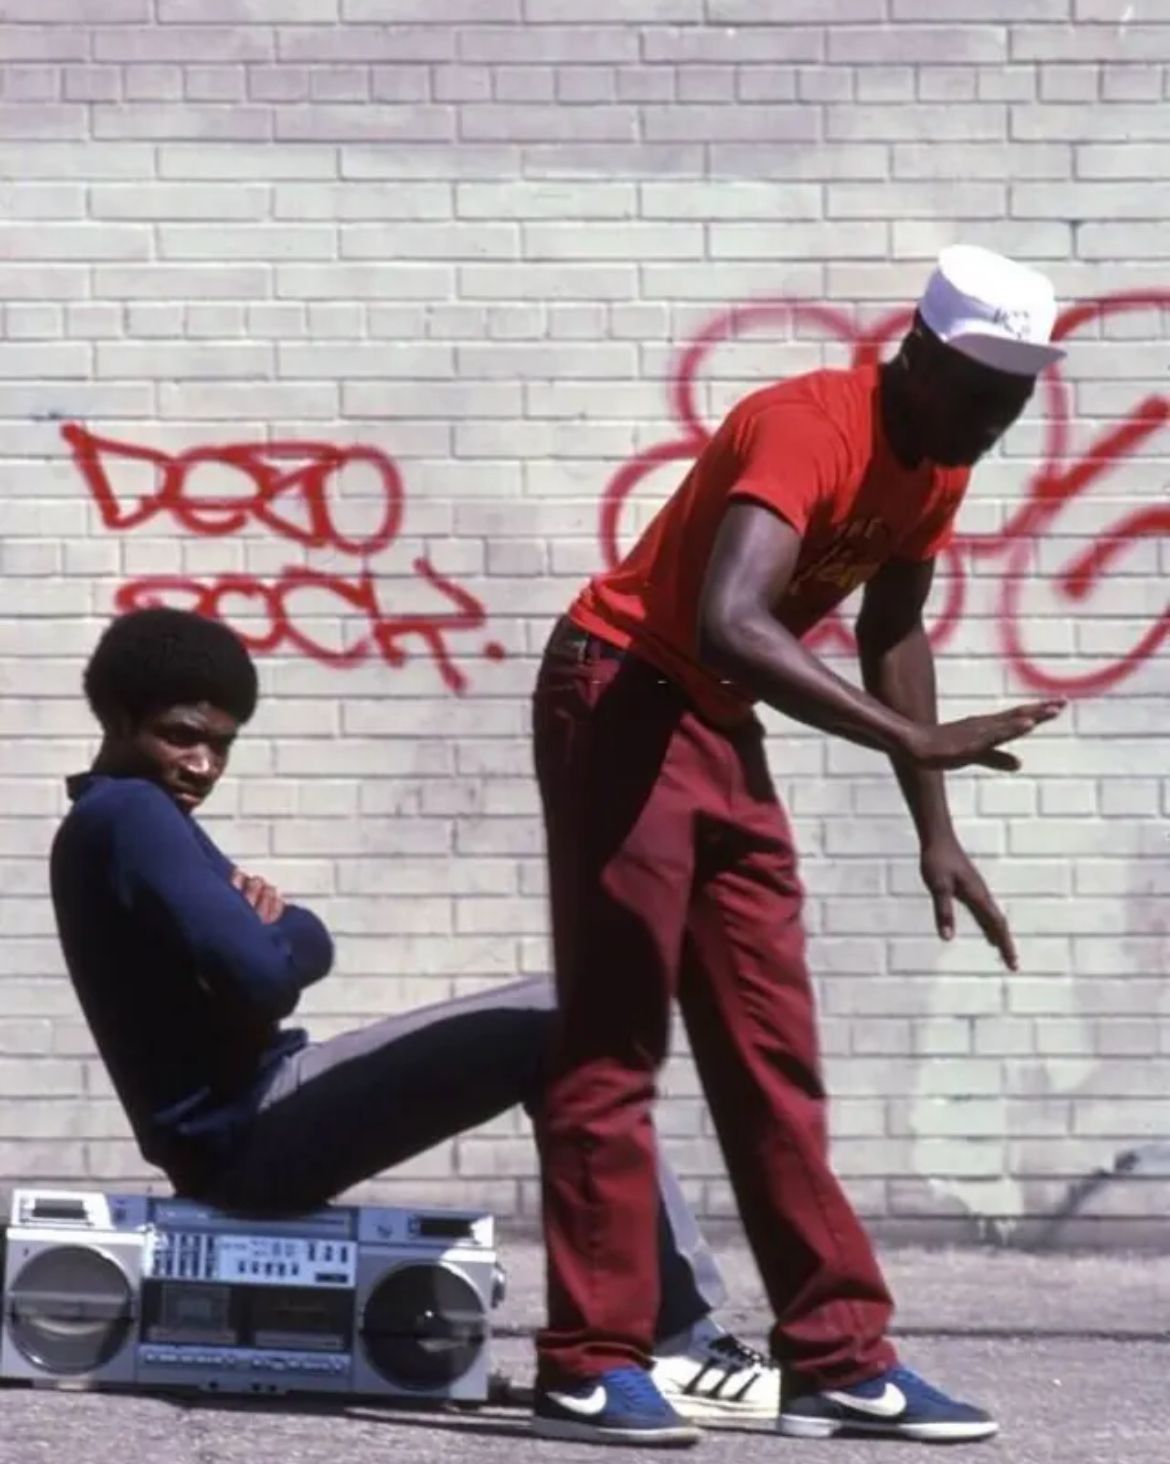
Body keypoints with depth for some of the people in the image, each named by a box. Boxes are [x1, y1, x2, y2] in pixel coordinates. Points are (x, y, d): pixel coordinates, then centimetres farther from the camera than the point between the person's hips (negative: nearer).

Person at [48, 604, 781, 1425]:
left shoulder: (110, 824, 19)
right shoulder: (130, 813, -14)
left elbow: (307, 950, 18)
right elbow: (259, 975, -25)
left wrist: (270, 923, -5)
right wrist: (274, 934, -2)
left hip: (240, 1133, 11)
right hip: (247, 1133, -11)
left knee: (552, 1033, 13)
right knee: (558, 1027, -14)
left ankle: (664, 1327, 4)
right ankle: (674, 1342, -14)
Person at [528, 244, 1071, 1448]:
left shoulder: (935, 463, 3)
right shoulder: (808, 431, -25)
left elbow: (891, 633, 17)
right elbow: (728, 624, -40)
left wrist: (934, 832, 13)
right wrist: (918, 739, -43)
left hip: (720, 728, 9)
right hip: (621, 704, -9)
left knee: (773, 1058, 8)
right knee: (614, 1044, -10)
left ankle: (839, 1360, 10)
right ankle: (588, 1367, -8)